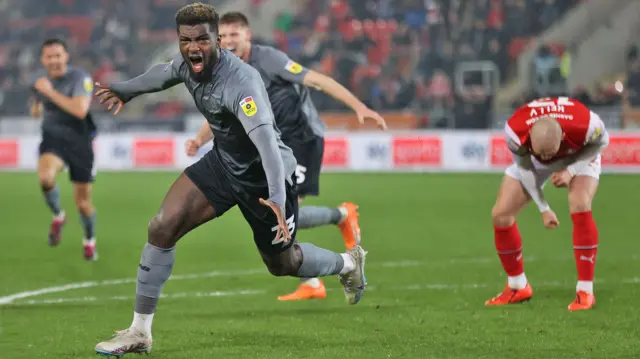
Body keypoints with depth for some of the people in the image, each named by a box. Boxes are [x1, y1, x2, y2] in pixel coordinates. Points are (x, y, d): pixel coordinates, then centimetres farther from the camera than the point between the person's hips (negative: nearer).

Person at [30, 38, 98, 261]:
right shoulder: (40, 79, -1)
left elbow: (80, 110, -34)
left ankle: (89, 241, 35)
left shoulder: (80, 78, -18)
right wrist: (36, 107, 5)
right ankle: (57, 216, -2)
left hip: (80, 142, -2)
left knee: (82, 201, 5)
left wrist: (50, 92, -31)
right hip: (53, 138, 2)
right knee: (45, 177, -31)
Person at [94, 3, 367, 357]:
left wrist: (277, 197, -62)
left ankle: (348, 263, 48)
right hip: (223, 163, 6)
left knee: (282, 263, 14)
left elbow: (265, 138, -48)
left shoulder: (241, 81, -35)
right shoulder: (187, 63, -12)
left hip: (263, 176, -6)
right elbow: (163, 74, 15)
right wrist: (125, 90, 31)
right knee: (162, 228, -12)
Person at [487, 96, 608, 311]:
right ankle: (517, 288, 13)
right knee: (500, 215, -9)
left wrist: (572, 170, -29)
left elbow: (601, 141, -17)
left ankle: (585, 292, -20)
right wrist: (543, 208, -14)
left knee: (580, 207, -29)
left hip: (579, 157, -2)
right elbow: (524, 167, -17)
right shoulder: (515, 131, -39)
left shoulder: (586, 124, -43)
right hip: (531, 161, 2)